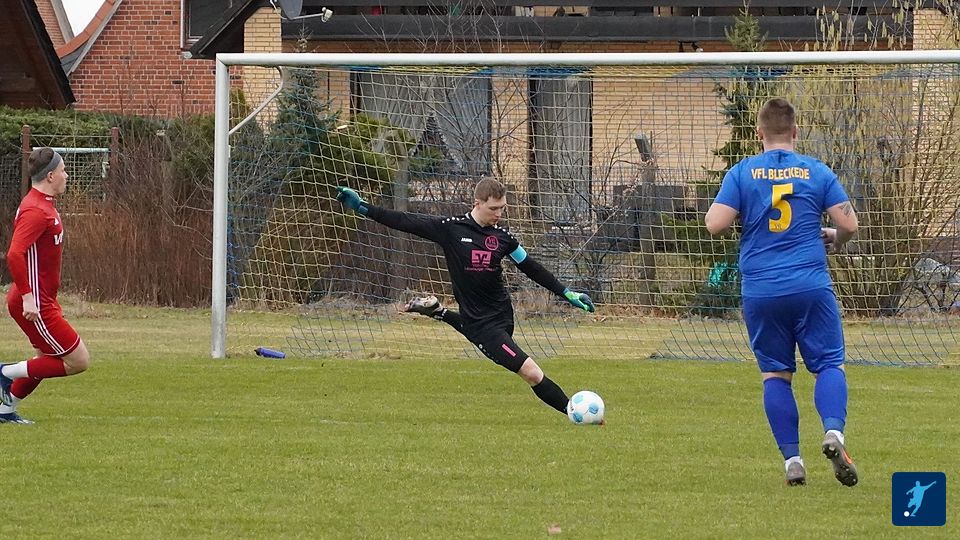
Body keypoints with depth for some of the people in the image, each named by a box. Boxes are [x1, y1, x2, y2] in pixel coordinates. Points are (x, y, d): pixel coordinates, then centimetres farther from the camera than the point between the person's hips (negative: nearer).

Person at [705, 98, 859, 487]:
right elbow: (849, 224, 1)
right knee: (829, 364, 4)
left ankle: (792, 458, 2)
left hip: (760, 291, 1)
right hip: (811, 287, -1)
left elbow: (714, 224, -6)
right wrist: (834, 240, 23)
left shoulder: (742, 173, 1)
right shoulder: (816, 171, 3)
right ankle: (834, 431, -22)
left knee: (776, 373, 9)